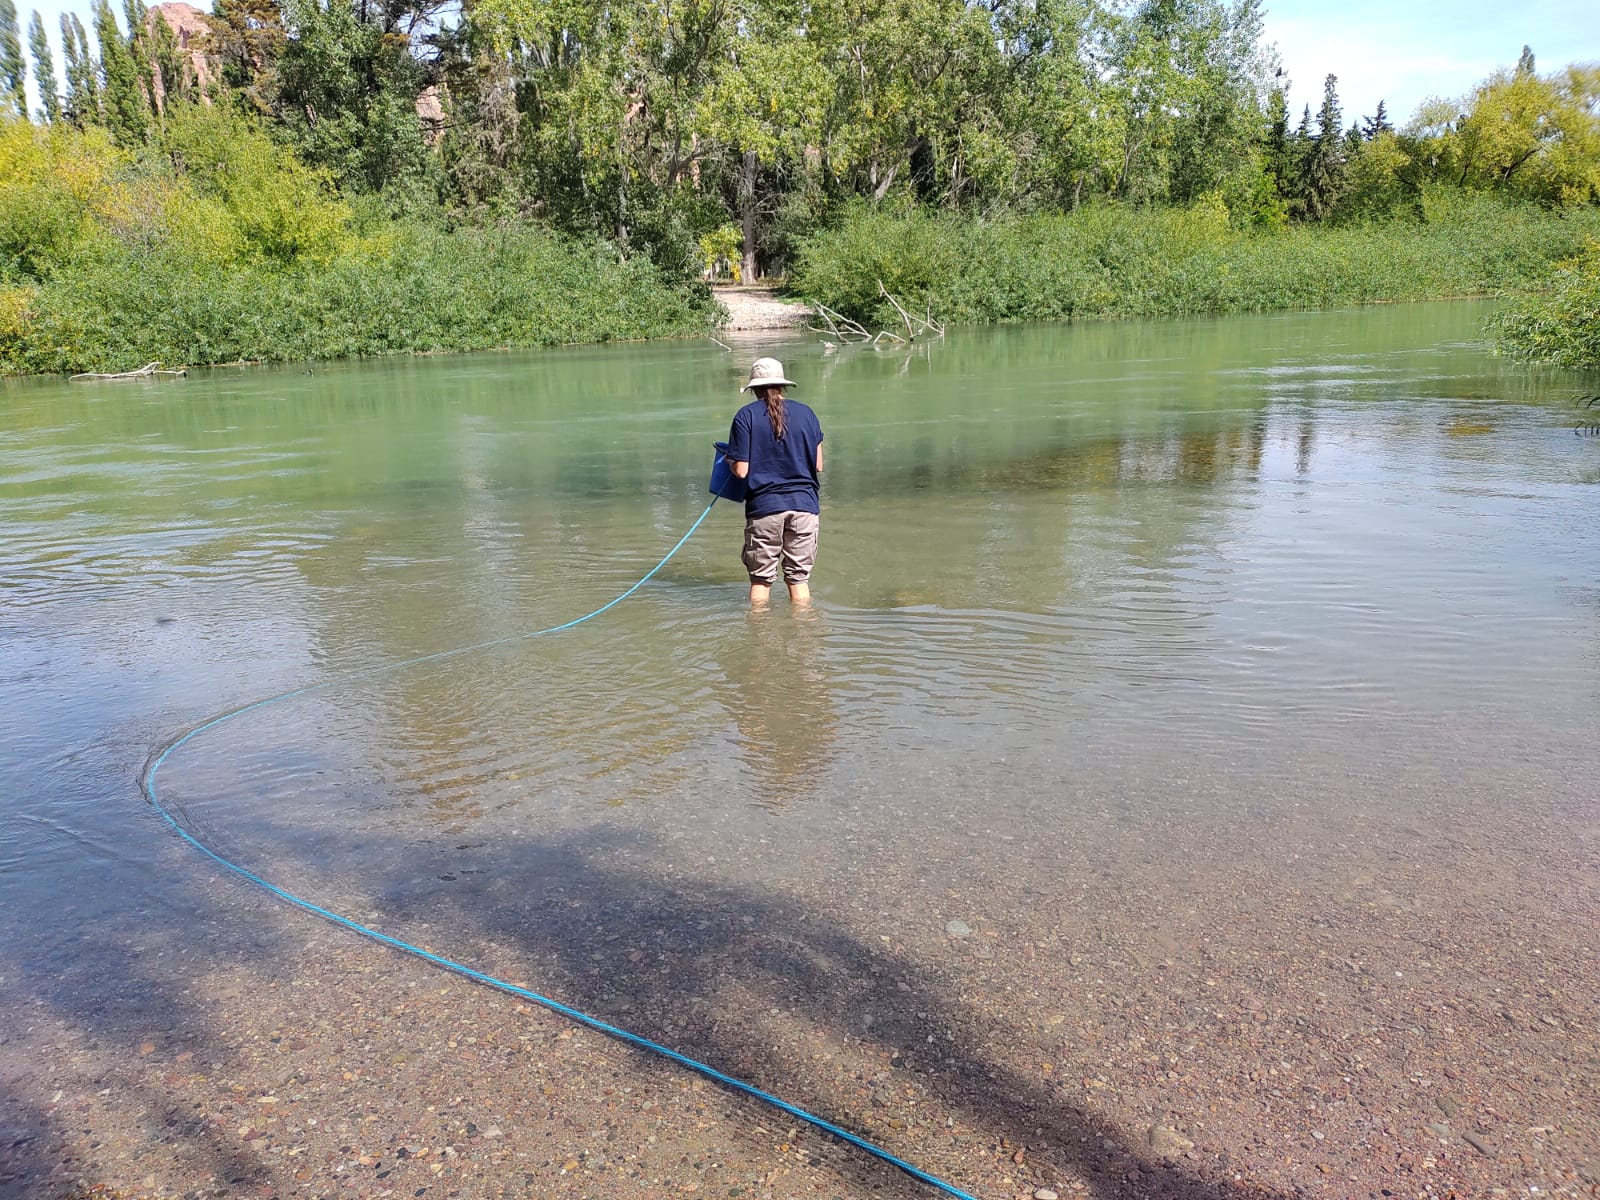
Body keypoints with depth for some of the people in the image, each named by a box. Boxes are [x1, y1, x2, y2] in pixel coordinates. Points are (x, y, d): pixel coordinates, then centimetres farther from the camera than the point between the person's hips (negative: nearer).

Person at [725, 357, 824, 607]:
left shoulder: (746, 416, -5)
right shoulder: (806, 413, 4)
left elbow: (741, 471, -9)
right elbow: (818, 466, 6)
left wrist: (729, 461, 13)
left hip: (764, 505, -2)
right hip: (804, 503, 2)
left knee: (761, 578, 10)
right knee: (799, 577, 10)